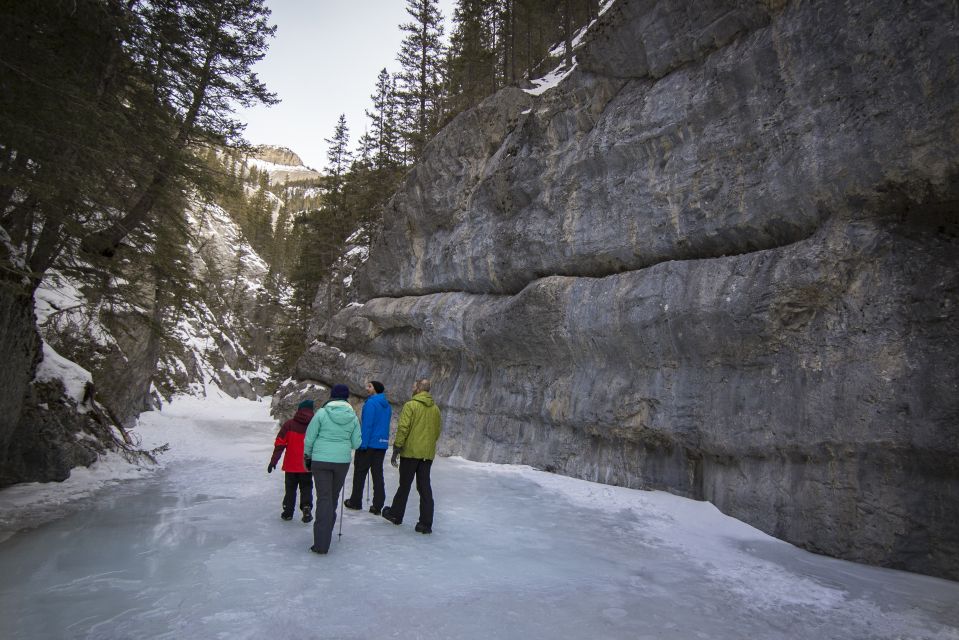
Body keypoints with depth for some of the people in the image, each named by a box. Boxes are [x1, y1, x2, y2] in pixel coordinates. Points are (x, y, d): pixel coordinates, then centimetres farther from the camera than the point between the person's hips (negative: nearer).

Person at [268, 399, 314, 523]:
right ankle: (307, 508, -3)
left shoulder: (289, 424, -6)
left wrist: (273, 461, -2)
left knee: (290, 488, 16)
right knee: (306, 487, 13)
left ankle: (288, 512, 20)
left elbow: (280, 444, -7)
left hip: (291, 465, 1)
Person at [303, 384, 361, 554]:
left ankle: (321, 543, -4)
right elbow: (356, 443, 2)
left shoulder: (322, 413, -7)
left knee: (324, 498, 0)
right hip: (342, 462, 2)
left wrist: (307, 456, 12)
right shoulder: (353, 417, -1)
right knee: (333, 497, 18)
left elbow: (309, 438, -3)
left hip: (321, 460, -2)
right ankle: (326, 533, 31)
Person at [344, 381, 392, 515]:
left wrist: (363, 444, -18)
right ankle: (377, 506, 7)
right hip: (382, 444, 7)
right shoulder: (387, 405, 12)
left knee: (360, 472, 8)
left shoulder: (371, 403, -13)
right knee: (378, 474, 8)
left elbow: (367, 425, -18)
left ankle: (356, 501, 17)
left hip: (369, 444, -7)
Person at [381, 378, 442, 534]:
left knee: (404, 485, 10)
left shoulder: (410, 405, -10)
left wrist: (396, 449, -11)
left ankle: (395, 514, 27)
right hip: (428, 454, 5)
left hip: (410, 452, -5)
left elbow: (403, 428, -15)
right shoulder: (436, 409, 9)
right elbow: (438, 431, 16)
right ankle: (426, 523, 4)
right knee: (425, 487, 7)